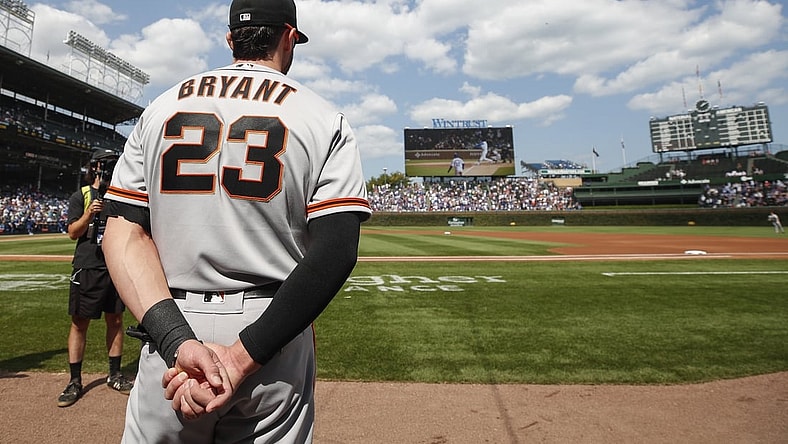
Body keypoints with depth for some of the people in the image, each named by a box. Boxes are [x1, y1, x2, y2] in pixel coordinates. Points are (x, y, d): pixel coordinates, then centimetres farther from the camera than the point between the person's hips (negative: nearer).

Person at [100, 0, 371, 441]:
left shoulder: (160, 109, 7)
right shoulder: (325, 120, -3)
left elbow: (124, 233, -4)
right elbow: (336, 253, -17)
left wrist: (176, 340, -14)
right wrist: (243, 356, -17)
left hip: (168, 336, 3)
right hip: (274, 336, -2)